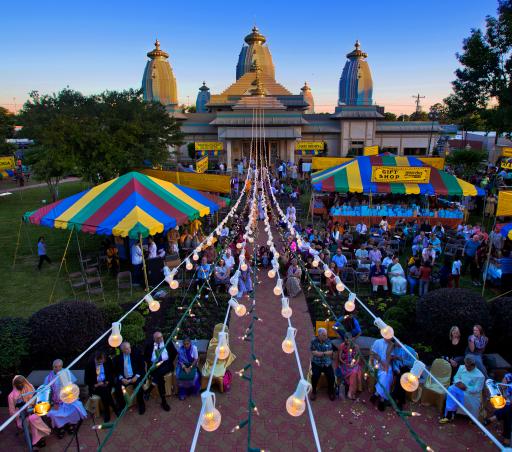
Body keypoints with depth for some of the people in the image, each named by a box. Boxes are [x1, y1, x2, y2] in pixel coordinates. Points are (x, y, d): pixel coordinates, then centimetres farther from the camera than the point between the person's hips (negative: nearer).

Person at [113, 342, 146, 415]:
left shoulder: (136, 354, 0)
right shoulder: (117, 357, 3)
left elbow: (142, 366, 0)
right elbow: (116, 371, 4)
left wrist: (137, 376, -14)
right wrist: (121, 378, -13)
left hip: (135, 377, -2)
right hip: (124, 378, 2)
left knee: (138, 386, -29)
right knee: (118, 388, -25)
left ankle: (141, 405, -6)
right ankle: (122, 407, -1)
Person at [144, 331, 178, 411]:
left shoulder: (168, 343, 10)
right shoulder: (149, 346, 11)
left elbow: (175, 353, 7)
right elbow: (145, 356, 10)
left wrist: (170, 362, -5)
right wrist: (151, 364, -7)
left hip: (166, 364, 0)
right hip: (154, 365, 0)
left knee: (159, 372, -34)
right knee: (160, 378, -26)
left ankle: (148, 390, -23)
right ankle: (163, 401, -18)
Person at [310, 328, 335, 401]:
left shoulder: (328, 341, 1)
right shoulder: (314, 341, -5)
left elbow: (330, 352, -5)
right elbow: (314, 353, -14)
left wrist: (320, 353, -18)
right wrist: (326, 353, -14)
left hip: (327, 363, 2)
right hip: (316, 363, -2)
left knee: (331, 376, -19)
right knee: (315, 376, -26)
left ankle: (330, 391, 11)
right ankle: (314, 391, 2)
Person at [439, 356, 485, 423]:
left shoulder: (480, 376, -14)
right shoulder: (462, 368, 4)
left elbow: (477, 389, -15)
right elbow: (456, 377, 13)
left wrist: (466, 388, -23)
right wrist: (458, 382, -9)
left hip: (471, 394, -4)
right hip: (460, 388, 5)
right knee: (451, 389, -28)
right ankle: (449, 415, -29)